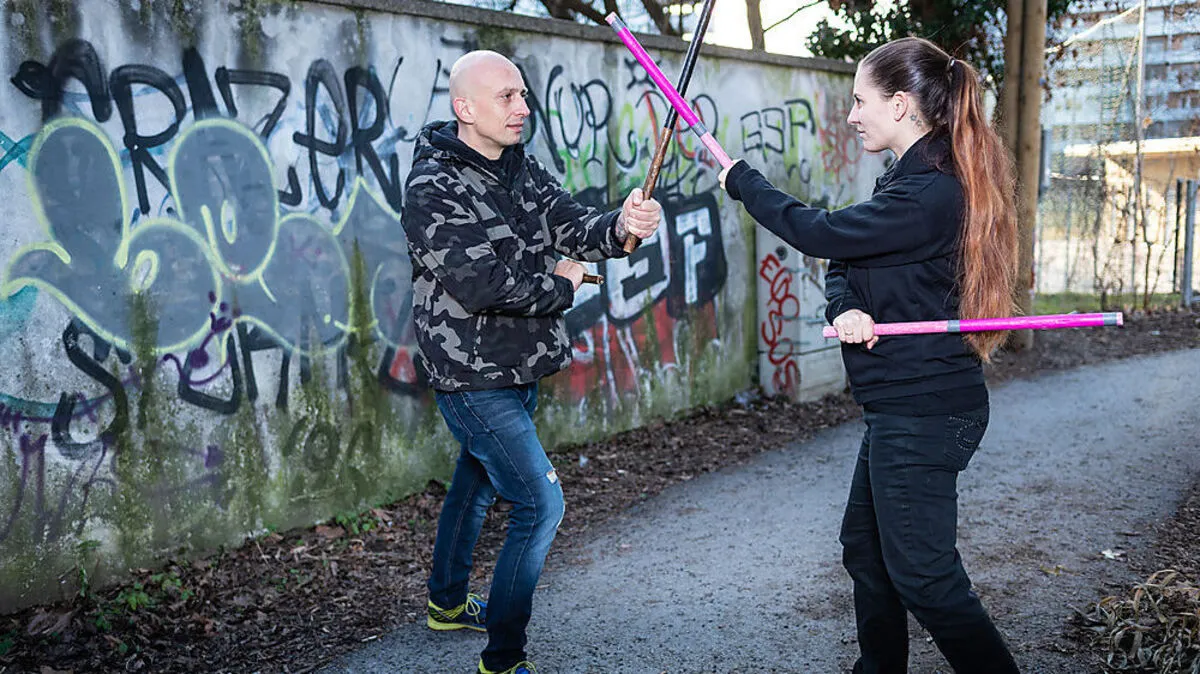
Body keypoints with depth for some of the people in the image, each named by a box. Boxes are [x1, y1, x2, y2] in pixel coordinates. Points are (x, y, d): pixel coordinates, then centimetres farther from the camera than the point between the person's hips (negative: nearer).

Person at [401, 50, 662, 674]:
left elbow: (571, 225, -5)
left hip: (517, 368, 9)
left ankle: (446, 603, 46)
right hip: (474, 376, -8)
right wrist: (561, 286, -13)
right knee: (540, 504, -9)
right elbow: (481, 284, -27)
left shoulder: (522, 170, 6)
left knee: (478, 481, 23)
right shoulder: (434, 188, -18)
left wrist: (620, 227, -27)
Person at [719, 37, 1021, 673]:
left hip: (922, 412, -10)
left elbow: (820, 234, -16)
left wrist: (742, 180, -1)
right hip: (903, 405, 10)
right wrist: (846, 309, -13)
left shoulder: (930, 192, -21)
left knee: (922, 574, -3)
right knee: (864, 547, 19)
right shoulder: (911, 179, 12)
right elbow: (842, 264, 11)